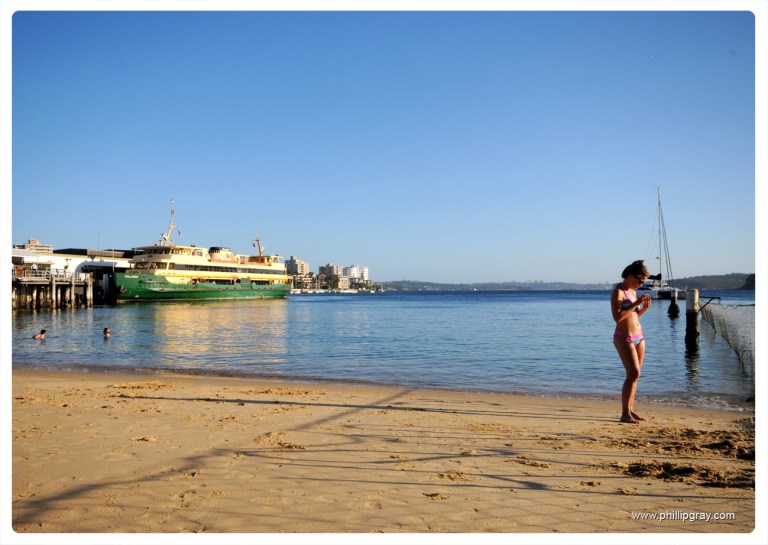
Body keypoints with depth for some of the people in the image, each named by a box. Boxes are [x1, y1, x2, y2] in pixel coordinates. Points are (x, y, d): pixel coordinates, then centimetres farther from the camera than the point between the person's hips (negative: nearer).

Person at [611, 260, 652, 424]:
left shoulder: (632, 291, 13)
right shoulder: (618, 292, -12)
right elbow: (617, 317, -22)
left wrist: (645, 308, 3)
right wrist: (636, 303, -21)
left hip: (638, 337, 9)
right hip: (624, 338, -9)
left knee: (634, 375, 8)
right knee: (633, 374, -15)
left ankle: (630, 410, 16)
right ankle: (625, 414, -10)